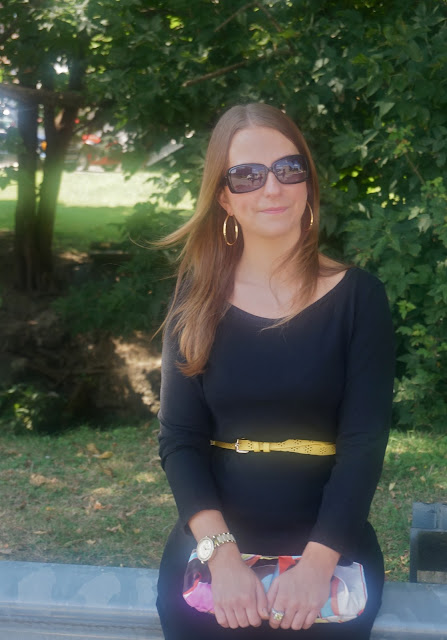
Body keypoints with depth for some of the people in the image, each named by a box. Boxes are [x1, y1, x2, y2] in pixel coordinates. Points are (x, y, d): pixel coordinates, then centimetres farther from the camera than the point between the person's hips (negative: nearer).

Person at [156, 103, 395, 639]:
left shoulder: (357, 297, -2)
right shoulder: (197, 300, 3)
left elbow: (364, 443, -7)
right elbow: (179, 439, -2)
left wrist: (317, 562, -19)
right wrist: (222, 554, -16)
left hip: (330, 548, -1)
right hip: (211, 545, 1)